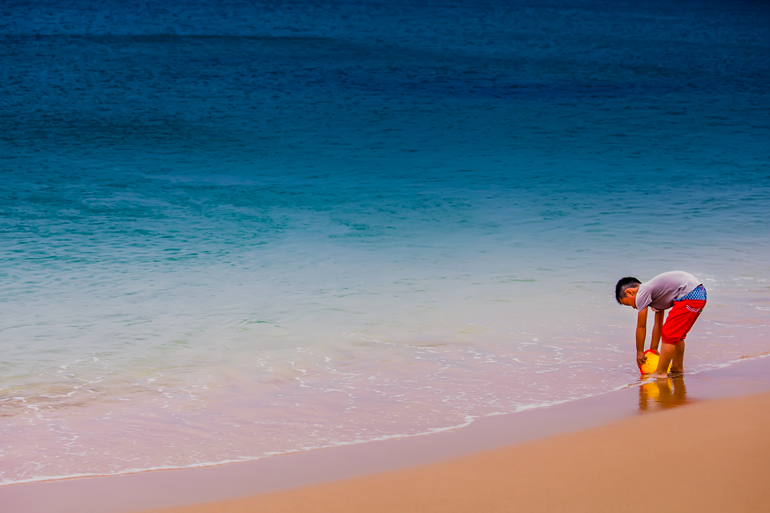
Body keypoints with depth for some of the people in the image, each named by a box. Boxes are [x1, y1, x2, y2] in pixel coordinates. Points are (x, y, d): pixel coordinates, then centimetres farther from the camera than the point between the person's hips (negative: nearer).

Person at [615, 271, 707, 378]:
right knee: (677, 333, 23)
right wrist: (653, 349, 32)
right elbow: (658, 324, 29)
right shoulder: (654, 293, 24)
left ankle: (661, 373, -2)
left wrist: (639, 352, 12)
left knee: (669, 334, -5)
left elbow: (641, 326, 3)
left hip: (689, 296, -10)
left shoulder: (642, 294, -3)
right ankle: (677, 367, 35)